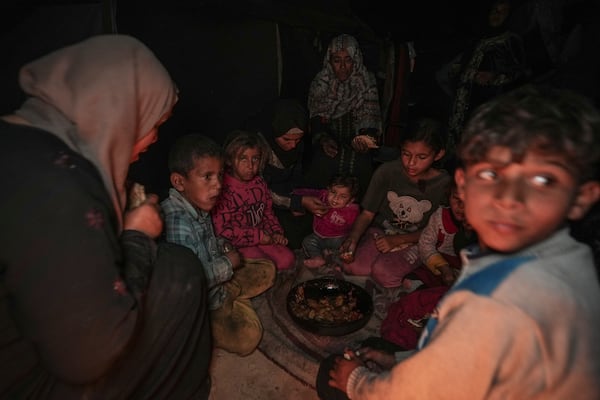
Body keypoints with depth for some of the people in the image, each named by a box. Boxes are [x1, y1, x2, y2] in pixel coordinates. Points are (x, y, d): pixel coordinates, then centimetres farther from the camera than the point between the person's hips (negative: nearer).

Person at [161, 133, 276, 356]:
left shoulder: (198, 206, -2)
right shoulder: (177, 221, -32)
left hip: (216, 283, 9)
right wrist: (227, 264, -23)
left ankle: (228, 297, 4)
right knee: (246, 337, -19)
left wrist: (223, 247, -2)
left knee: (266, 270, 14)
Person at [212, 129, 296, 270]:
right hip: (237, 242, -6)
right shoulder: (224, 190, -20)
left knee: (287, 259, -9)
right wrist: (258, 236, -17)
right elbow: (221, 230, -22)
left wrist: (276, 232, -1)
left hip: (262, 237, 7)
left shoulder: (259, 183, 4)